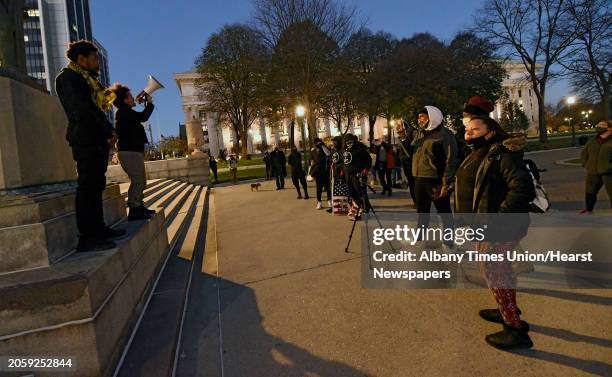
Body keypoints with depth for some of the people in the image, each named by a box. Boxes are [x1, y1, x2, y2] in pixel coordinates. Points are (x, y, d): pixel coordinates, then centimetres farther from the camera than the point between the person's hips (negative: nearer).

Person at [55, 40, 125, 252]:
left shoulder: (87, 80, 26)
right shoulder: (68, 77, -3)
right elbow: (82, 111, -14)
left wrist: (109, 132, 5)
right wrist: (108, 132, -11)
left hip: (97, 141, 9)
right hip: (86, 140, -9)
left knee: (96, 186, 9)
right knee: (87, 187, -11)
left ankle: (98, 229, 15)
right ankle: (86, 238, -10)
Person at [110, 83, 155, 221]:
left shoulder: (126, 112, 19)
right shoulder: (123, 111, -11)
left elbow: (141, 117, 28)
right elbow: (143, 117, -18)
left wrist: (146, 103, 19)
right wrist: (150, 103, -4)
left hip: (134, 151, 11)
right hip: (129, 152, -11)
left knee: (141, 181, 17)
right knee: (137, 181, -13)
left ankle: (139, 207, 25)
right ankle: (133, 211, -11)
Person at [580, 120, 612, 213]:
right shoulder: (591, 142, 14)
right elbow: (583, 154, 25)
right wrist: (586, 165, 12)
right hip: (593, 172, 4)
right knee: (589, 192, 7)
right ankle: (588, 210, 22)